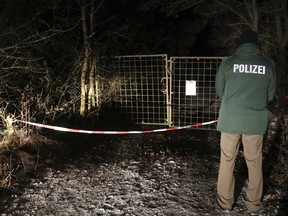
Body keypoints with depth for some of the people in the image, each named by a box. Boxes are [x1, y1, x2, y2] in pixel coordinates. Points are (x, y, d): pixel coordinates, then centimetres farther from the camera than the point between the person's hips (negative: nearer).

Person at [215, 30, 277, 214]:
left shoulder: (228, 63, -4)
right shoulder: (268, 64, -2)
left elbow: (219, 91, 5)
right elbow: (271, 95, 6)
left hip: (230, 119, -1)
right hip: (256, 120, 1)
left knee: (227, 160, 11)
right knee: (255, 162, 13)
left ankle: (225, 200, 22)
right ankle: (254, 203, 26)